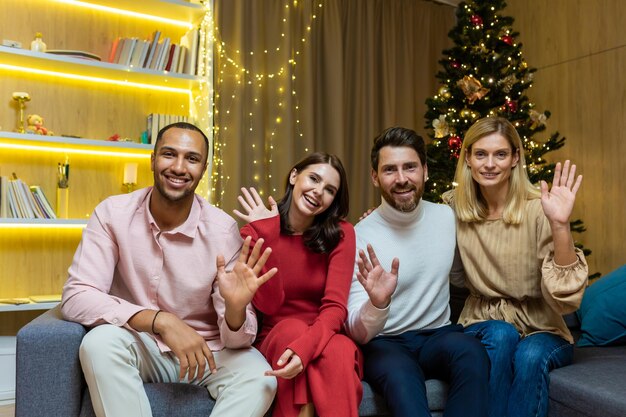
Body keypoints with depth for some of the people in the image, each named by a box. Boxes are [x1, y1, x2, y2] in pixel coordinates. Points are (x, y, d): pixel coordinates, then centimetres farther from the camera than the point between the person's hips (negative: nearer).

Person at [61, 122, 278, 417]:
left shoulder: (223, 230, -14)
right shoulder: (112, 213, -11)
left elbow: (236, 340, -14)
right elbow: (76, 297, -21)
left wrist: (235, 307, -38)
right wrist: (160, 320, -32)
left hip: (205, 350, 0)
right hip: (139, 347, 1)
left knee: (259, 380, -28)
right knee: (100, 341, -31)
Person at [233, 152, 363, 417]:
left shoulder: (340, 233, -6)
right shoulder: (254, 231, -5)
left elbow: (335, 307, -17)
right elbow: (268, 305, -16)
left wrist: (305, 347, -36)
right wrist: (266, 237, -23)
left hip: (323, 339, 0)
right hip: (273, 341, 1)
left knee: (339, 350, -33)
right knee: (291, 328, -33)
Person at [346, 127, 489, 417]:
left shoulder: (448, 218, 1)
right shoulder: (360, 236, -12)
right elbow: (358, 334, -16)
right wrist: (377, 303, -37)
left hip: (438, 335, 5)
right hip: (384, 343, -4)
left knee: (471, 351, -30)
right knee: (400, 375, -38)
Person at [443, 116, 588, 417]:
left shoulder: (537, 209, -14)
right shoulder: (455, 207, -4)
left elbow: (566, 298, -20)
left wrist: (559, 225, -33)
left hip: (540, 328, -2)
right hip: (483, 324, 2)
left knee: (530, 356, -33)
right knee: (501, 335, -31)